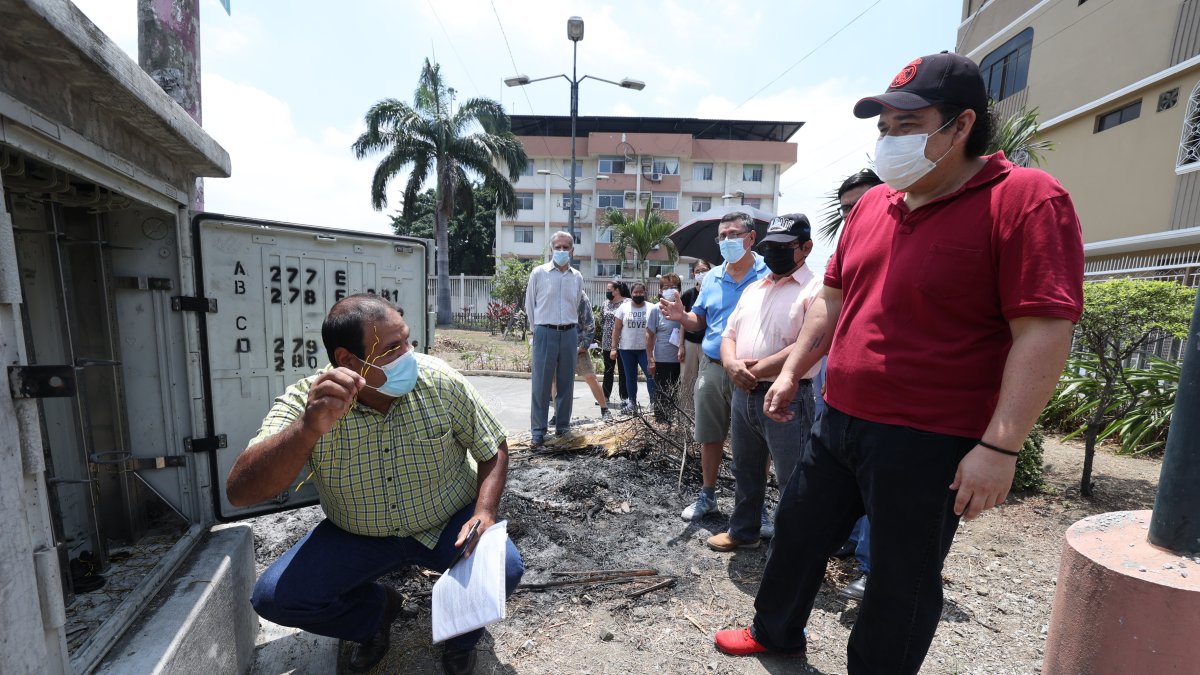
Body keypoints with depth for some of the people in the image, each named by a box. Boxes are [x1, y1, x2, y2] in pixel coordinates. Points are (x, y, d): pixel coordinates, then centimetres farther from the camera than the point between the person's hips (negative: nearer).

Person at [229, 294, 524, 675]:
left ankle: (462, 634, 12)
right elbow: (240, 494, -30)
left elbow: (493, 449, -8)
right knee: (272, 597, -16)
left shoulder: (440, 382, -20)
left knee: (504, 569, -25)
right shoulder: (305, 402, -19)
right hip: (357, 535, 2)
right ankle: (376, 608, 15)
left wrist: (485, 512, -24)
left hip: (450, 523, -1)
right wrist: (308, 428, -48)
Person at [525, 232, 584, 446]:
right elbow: (530, 305, 6)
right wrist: (539, 329, 9)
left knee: (566, 383, 8)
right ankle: (538, 430, 5)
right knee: (541, 383, -3)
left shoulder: (577, 277, 8)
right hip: (545, 333, -3)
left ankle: (562, 426, 20)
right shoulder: (539, 273, -1)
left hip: (569, 334, 3)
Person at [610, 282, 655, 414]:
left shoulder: (651, 308, 1)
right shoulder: (624, 308, 4)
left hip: (645, 349, -1)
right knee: (630, 377, 10)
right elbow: (616, 329, 4)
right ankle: (632, 403, 20)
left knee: (651, 374, -8)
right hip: (626, 349, 1)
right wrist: (614, 348, -1)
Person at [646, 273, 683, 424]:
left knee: (675, 395, 14)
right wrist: (650, 360, -6)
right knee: (661, 396, 7)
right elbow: (649, 336, -3)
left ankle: (672, 422, 29)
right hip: (661, 360, -3)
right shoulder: (656, 309, -3)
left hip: (679, 360, 3)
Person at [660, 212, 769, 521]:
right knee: (710, 437, 15)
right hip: (712, 368, 5)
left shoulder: (768, 275, -4)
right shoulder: (712, 277, 11)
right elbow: (699, 321, 14)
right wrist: (681, 316, -8)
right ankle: (707, 495, 32)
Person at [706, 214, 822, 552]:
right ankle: (743, 532, 39)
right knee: (746, 472, 21)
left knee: (793, 482, 3)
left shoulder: (815, 289, -7)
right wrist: (732, 364, -9)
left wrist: (756, 370, -18)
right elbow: (729, 333, 12)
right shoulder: (753, 289, 16)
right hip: (742, 395, 8)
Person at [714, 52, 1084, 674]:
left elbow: (1045, 332, -16)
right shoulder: (872, 205, 9)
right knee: (797, 530, 20)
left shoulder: (1024, 200, -11)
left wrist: (1000, 447, -20)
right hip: (839, 422, 7)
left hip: (929, 445, -7)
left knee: (902, 582, 12)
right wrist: (791, 371, 12)